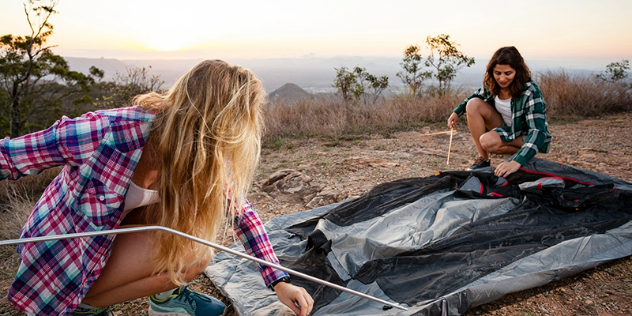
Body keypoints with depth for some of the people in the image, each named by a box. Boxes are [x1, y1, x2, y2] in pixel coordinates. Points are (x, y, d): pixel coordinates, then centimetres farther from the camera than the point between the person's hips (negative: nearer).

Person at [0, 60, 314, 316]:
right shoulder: (108, 132, -35)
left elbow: (241, 212, -5)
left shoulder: (205, 156, -15)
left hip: (116, 233, 6)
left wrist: (279, 282, -6)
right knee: (193, 255, -21)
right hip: (62, 258, -6)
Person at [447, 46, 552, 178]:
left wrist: (517, 162, -51)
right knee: (474, 104, -16)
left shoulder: (530, 92, -29)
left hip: (526, 136, -7)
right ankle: (483, 160, -13)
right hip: (505, 128, 7)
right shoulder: (491, 83, -12)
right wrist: (457, 112, 0)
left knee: (487, 141, -33)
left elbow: (538, 131, -37)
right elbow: (478, 95, 13)